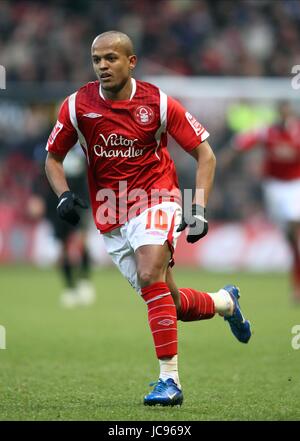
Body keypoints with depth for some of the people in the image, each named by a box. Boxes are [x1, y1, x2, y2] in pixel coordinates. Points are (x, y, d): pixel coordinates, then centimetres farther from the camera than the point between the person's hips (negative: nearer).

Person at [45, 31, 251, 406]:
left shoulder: (158, 103, -9)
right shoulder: (77, 106, -4)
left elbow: (205, 154, -1)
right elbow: (53, 157, 10)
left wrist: (199, 208, -11)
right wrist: (64, 196, -9)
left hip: (156, 199, -3)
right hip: (111, 217, 3)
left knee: (150, 276, -29)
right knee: (169, 303, 6)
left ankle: (169, 379, -23)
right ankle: (225, 302, 41)